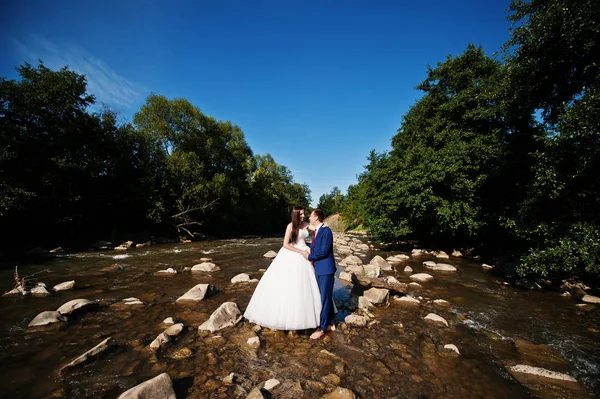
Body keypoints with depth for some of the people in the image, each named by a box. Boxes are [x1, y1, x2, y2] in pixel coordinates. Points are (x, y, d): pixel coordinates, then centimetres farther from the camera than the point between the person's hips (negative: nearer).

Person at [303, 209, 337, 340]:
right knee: (326, 297, 17)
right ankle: (330, 324, 31)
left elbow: (323, 252, -21)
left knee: (325, 298, 3)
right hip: (318, 269, 9)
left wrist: (309, 257, -10)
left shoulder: (326, 231, -17)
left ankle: (321, 328, 15)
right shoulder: (316, 231, 11)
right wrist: (309, 253, -2)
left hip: (326, 269, -9)